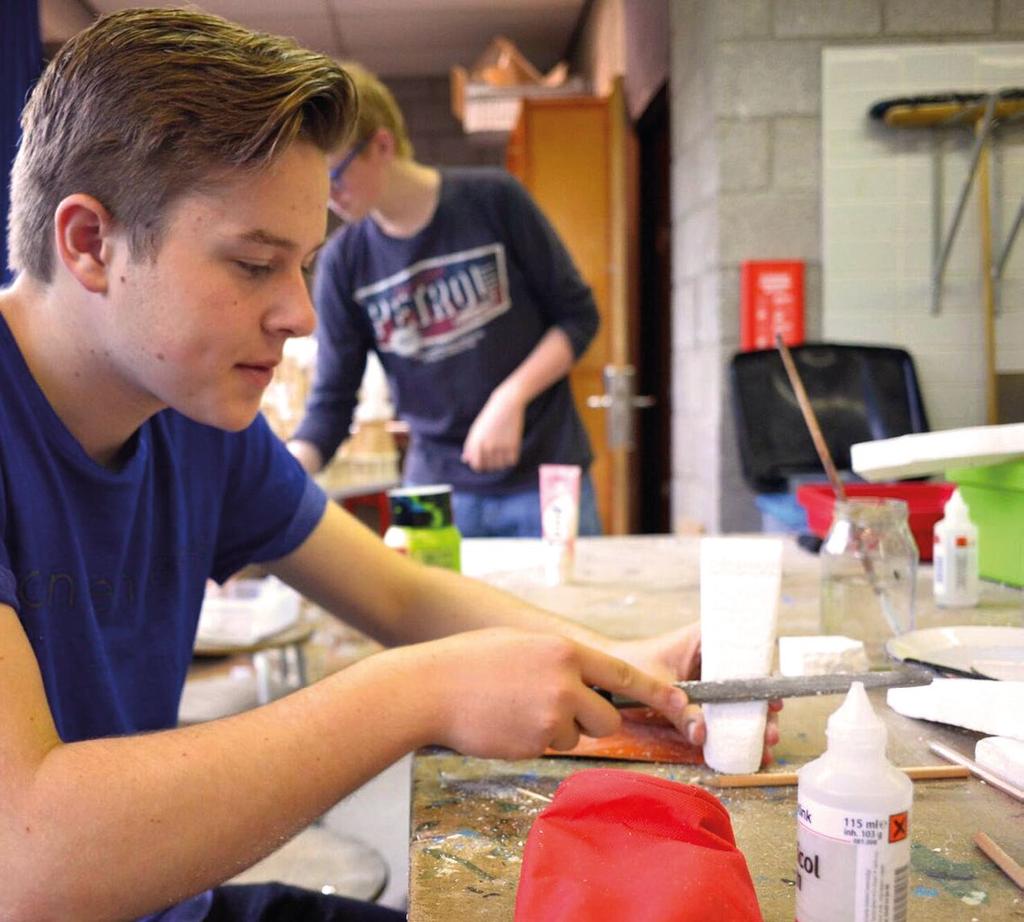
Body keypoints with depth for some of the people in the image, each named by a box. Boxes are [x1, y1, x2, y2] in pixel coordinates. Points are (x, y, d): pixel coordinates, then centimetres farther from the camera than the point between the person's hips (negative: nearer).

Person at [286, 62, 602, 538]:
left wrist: (510, 398, -16)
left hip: (544, 478, -1)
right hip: (436, 492, 2)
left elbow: (577, 313, -3)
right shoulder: (342, 262, -2)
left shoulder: (493, 200, -8)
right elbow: (331, 403, -2)